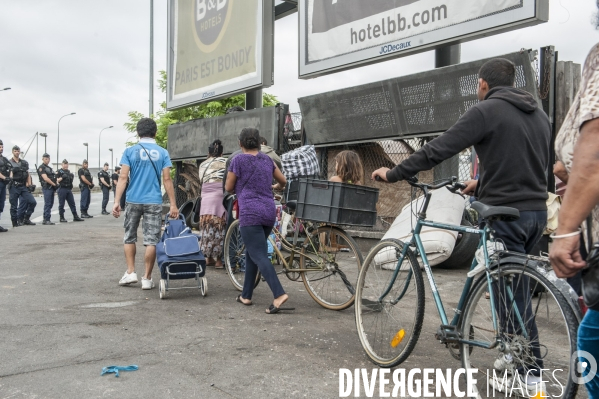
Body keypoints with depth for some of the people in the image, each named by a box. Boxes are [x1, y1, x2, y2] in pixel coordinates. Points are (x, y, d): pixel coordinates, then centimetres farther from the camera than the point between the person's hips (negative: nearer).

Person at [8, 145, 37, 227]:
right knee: (14, 206, 1)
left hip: (23, 187, 4)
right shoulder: (9, 163, 2)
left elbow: (28, 174, 14)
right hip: (14, 187, -4)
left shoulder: (25, 163, 15)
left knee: (32, 202, -5)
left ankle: (26, 219, 8)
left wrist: (30, 185, 5)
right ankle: (15, 222, 10)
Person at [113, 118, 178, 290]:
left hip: (133, 201, 0)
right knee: (151, 240, 3)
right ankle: (147, 278, 6)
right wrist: (173, 204, -1)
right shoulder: (162, 153, 2)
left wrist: (117, 201, -6)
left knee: (129, 237, 17)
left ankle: (130, 272, 15)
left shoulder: (130, 151, 1)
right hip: (154, 202, 0)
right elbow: (167, 180, -2)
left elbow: (123, 177, -6)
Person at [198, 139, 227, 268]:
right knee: (219, 229, -1)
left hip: (205, 199, 5)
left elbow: (201, 182, 16)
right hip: (220, 198, -5)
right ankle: (218, 260, 2)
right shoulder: (224, 161, 4)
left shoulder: (202, 165, 17)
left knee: (207, 229, 11)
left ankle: (208, 258, 18)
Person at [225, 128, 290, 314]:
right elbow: (283, 181, 23)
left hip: (251, 213, -6)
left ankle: (279, 294, -23)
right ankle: (246, 295, 23)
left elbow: (229, 188, 4)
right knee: (251, 253, 18)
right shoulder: (267, 160, 13)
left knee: (259, 256, -9)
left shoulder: (238, 160, -3)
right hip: (269, 212, 6)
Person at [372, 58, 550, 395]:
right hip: (537, 211, 8)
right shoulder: (540, 115, 14)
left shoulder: (486, 111, -10)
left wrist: (392, 175, -5)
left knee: (511, 292, 1)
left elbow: (437, 151, -14)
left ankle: (532, 373, 8)